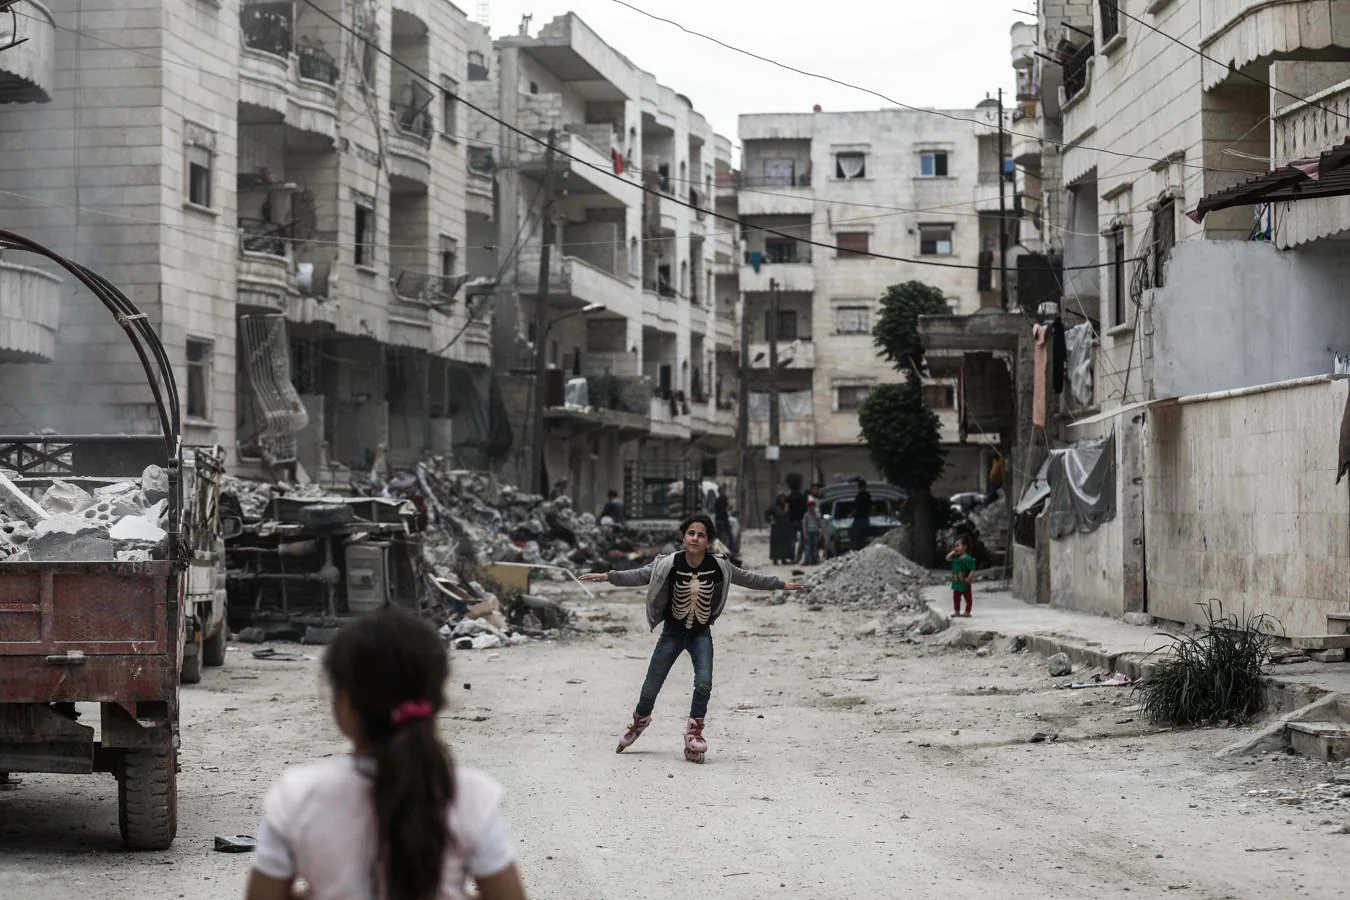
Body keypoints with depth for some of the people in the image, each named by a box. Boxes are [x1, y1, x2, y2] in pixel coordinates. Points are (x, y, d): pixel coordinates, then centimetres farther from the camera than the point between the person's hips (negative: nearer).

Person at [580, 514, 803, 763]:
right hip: (673, 633, 0)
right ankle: (640, 721, 38)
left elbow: (749, 578, 2)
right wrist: (609, 576, -28)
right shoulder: (669, 565, -16)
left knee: (704, 682, -21)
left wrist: (782, 584, 8)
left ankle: (694, 731, -1)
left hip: (701, 633, 0)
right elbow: (639, 575, -15)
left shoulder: (719, 567, -11)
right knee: (651, 687, 6)